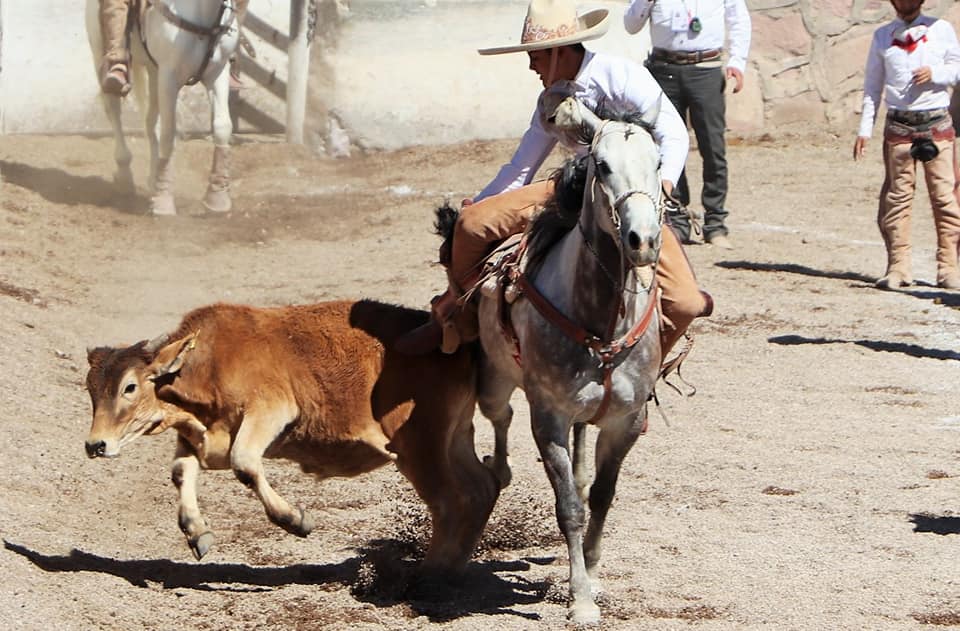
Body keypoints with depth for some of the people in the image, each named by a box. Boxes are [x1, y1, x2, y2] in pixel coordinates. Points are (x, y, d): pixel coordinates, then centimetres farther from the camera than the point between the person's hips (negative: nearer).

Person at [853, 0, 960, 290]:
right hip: (899, 125, 1)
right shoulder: (883, 36, 12)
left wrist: (934, 73, -13)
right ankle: (898, 267, 2)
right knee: (897, 195, -1)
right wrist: (864, 129, 7)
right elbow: (872, 85, 14)